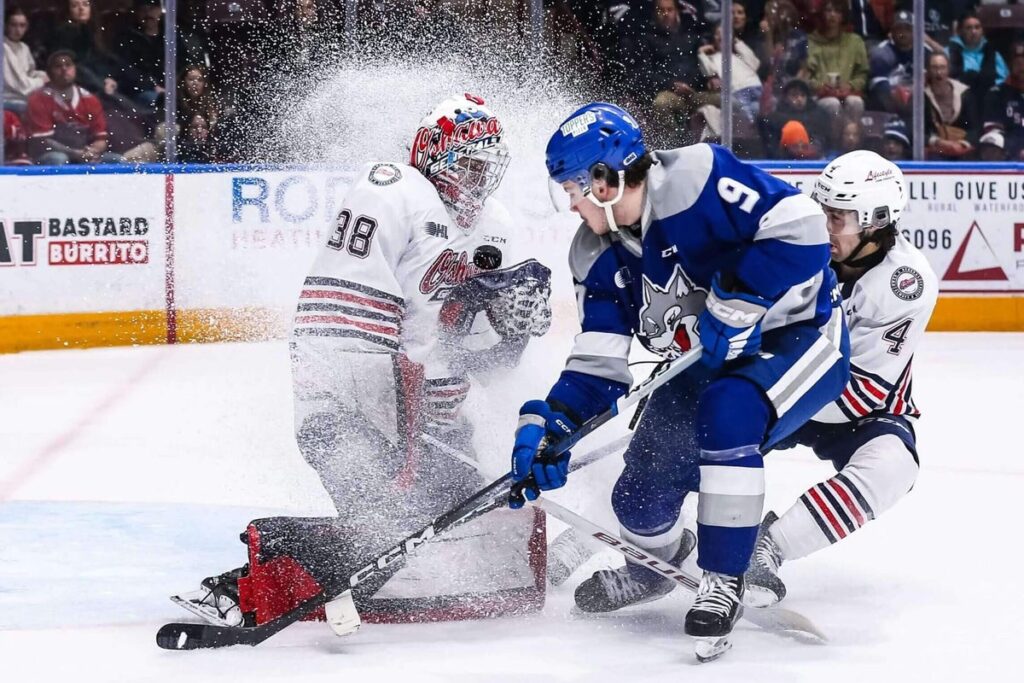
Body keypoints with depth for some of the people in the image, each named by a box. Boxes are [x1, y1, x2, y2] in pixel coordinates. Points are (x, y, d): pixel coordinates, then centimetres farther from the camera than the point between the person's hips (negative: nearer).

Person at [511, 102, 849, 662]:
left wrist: (735, 305, -31)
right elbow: (599, 364, -4)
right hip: (704, 365, 8)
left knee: (727, 413, -36)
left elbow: (799, 228, -31)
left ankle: (723, 582, -20)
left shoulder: (697, 179, -26)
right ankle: (656, 561, 39)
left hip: (796, 336, -7)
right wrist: (548, 425, -18)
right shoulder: (597, 258, -3)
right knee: (640, 498, 1)